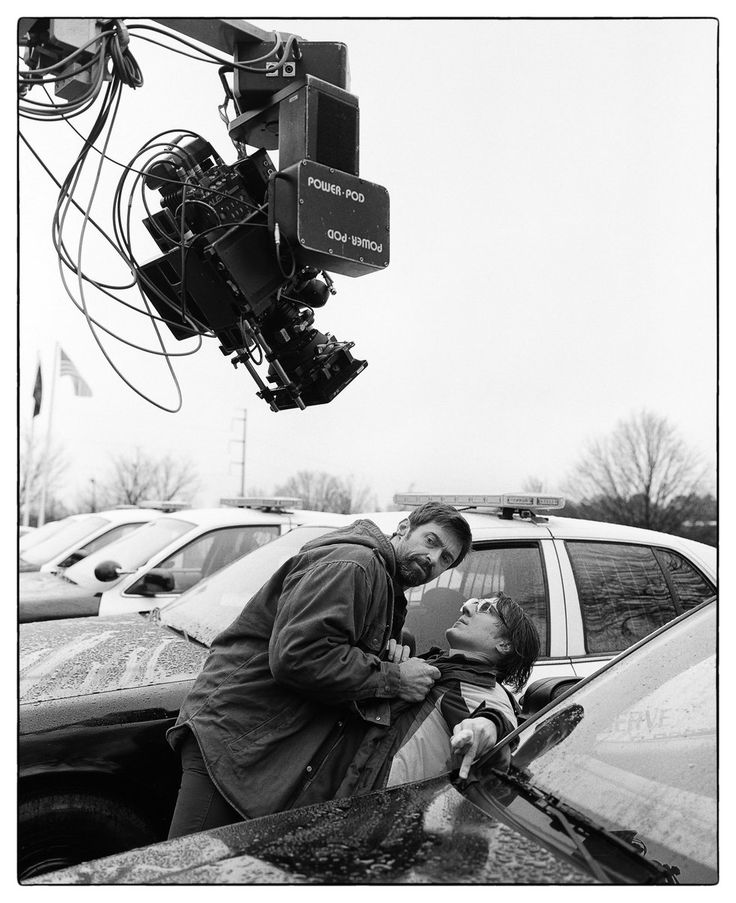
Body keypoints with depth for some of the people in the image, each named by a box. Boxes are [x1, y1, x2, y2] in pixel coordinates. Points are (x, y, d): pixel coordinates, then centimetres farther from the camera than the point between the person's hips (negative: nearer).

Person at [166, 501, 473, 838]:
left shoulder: (390, 595, 21)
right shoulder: (352, 563, -14)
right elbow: (296, 655, -25)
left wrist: (396, 661, 1)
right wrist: (392, 679, -17)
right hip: (231, 733, -10)